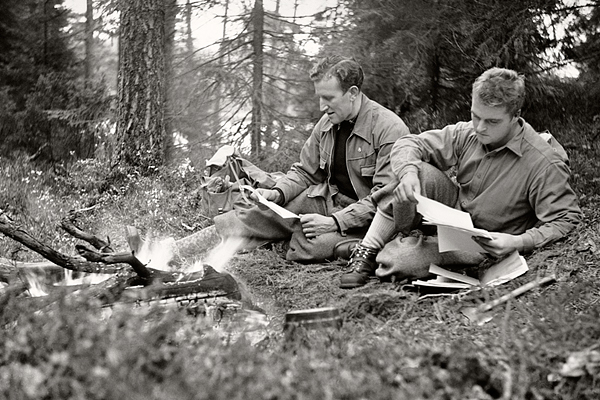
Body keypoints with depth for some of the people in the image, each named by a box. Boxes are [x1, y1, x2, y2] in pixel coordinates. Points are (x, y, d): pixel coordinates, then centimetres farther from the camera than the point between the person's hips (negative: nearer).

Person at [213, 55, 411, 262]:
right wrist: (277, 193, -7)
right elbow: (304, 172, 15)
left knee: (309, 245, -32)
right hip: (327, 199, 7)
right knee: (262, 210, -12)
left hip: (362, 215, -7)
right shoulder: (326, 123, 5)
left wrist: (334, 222, -28)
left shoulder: (390, 129, -19)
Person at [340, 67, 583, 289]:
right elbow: (407, 144, -3)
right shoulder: (466, 134, -7)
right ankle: (365, 253, -14)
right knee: (422, 173, -24)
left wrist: (518, 243, -35)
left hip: (486, 248, -6)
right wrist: (408, 172, -27)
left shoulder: (545, 165, -24)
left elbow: (567, 220, -21)